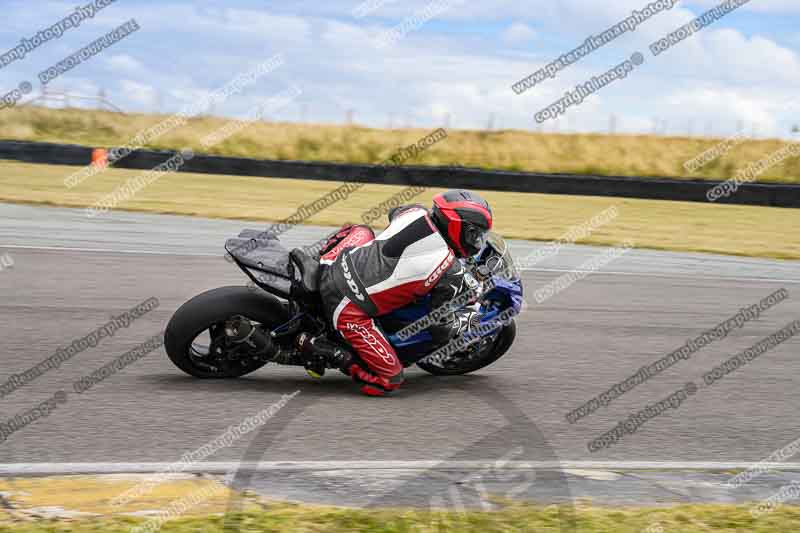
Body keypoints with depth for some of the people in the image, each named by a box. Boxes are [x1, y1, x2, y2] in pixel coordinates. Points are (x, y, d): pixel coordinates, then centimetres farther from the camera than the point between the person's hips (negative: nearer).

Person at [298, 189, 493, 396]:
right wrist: (467, 321, 19)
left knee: (361, 231, 35)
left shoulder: (416, 213, 2)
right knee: (389, 380, -2)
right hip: (351, 314, -7)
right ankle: (330, 352, -8)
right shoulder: (452, 272, -9)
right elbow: (442, 328, 0)